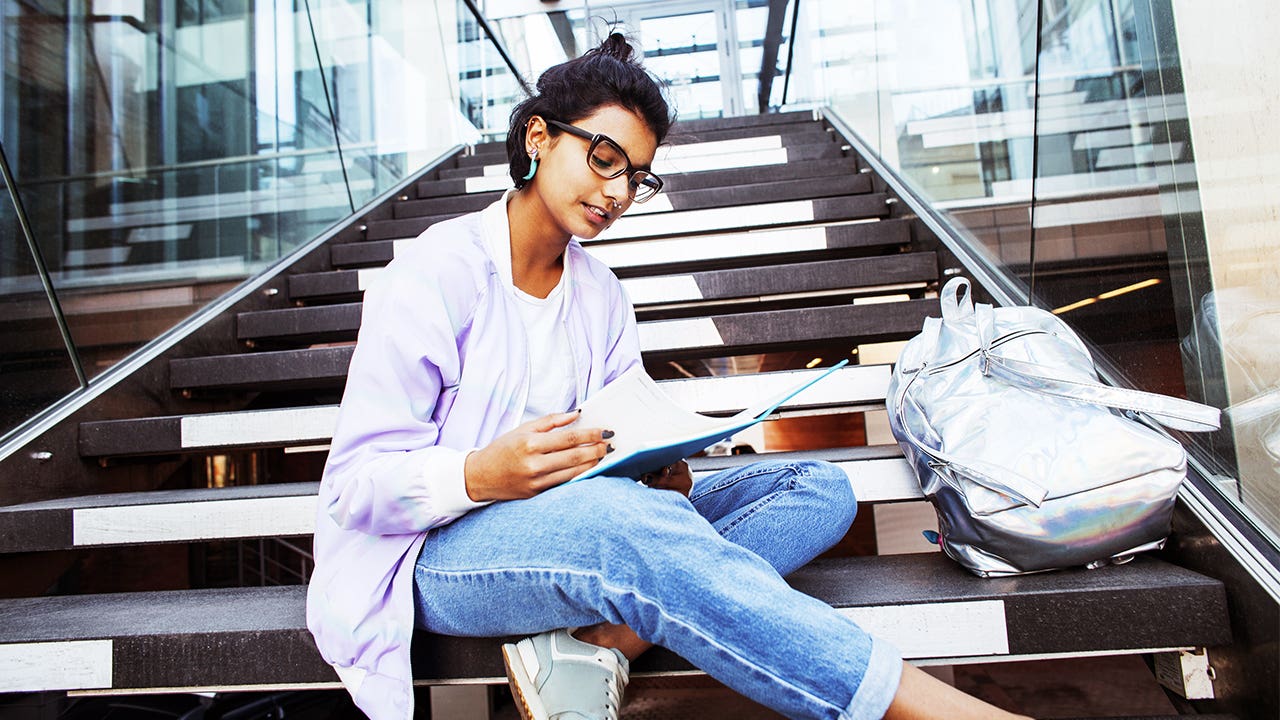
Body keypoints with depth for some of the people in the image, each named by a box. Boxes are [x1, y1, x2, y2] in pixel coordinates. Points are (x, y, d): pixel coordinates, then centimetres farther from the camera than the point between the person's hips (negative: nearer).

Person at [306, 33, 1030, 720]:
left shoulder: (602, 295, 10)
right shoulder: (439, 270, -8)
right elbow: (356, 485, -12)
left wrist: (664, 471, -16)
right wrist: (481, 475, -31)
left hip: (580, 531, 6)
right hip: (441, 552, -5)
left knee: (819, 488, -9)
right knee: (617, 516, -40)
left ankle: (597, 644, -27)